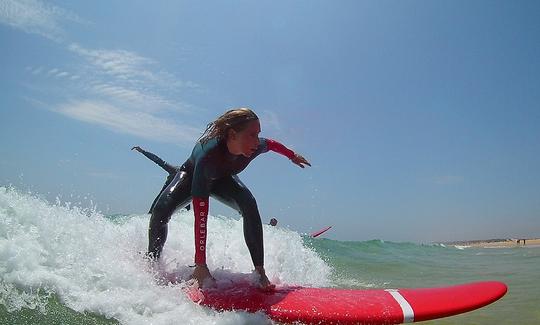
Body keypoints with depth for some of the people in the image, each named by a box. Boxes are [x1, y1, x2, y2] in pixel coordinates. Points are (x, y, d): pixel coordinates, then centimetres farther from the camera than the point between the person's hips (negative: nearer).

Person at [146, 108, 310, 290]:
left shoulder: (254, 147, -33)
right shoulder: (207, 154, -46)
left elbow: (271, 144, -4)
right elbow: (200, 215, -46)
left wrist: (293, 156, 14)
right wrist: (200, 265, -45)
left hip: (222, 179, 3)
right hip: (191, 175, -3)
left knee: (249, 205, -26)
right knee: (161, 211, -26)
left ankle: (260, 271, -20)